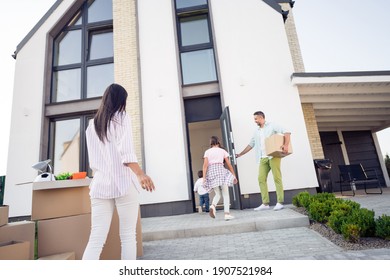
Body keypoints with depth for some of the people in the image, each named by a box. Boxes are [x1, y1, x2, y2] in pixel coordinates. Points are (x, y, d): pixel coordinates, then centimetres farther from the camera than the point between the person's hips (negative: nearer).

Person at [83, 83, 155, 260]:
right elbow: (125, 151, -13)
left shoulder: (92, 124, 19)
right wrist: (140, 174, -21)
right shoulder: (122, 118, 2)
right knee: (128, 237, 4)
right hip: (123, 183, -5)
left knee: (96, 239, 3)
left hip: (100, 185, 5)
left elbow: (93, 158, 21)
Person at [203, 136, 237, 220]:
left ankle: (213, 206, -16)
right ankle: (227, 214, -3)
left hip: (211, 172, 2)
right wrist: (234, 175, 15)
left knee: (217, 194, 12)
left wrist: (204, 177, -2)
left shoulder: (207, 152, 12)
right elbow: (229, 165, 10)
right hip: (221, 170, -2)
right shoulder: (222, 151, 11)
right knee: (225, 194, 4)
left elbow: (205, 165, 1)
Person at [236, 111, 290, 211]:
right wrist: (239, 154, 22)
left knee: (277, 178, -4)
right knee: (261, 178, -2)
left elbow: (286, 132, -4)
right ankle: (265, 203, 3)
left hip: (273, 156, -6)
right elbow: (250, 145, 25)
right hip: (262, 158, 6)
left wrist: (286, 145, -21)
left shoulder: (271, 126, 5)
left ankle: (280, 202, 3)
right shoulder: (256, 131, 21)